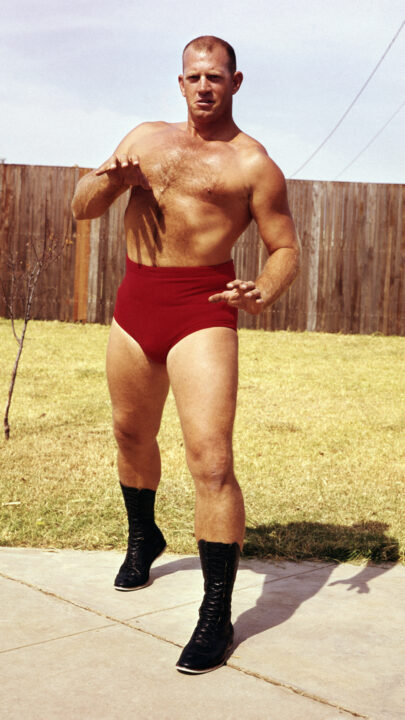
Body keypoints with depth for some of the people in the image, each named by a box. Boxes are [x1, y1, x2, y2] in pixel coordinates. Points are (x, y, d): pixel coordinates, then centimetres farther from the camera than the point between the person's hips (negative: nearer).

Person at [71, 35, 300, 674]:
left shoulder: (253, 164, 0)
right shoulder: (146, 137, 15)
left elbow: (285, 249, -1)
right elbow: (81, 209, 14)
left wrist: (264, 292, -23)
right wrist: (109, 180, -9)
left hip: (201, 309, -6)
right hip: (135, 302, 6)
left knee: (211, 460, -15)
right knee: (132, 434, 21)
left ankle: (216, 617, -6)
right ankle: (143, 538, 48)